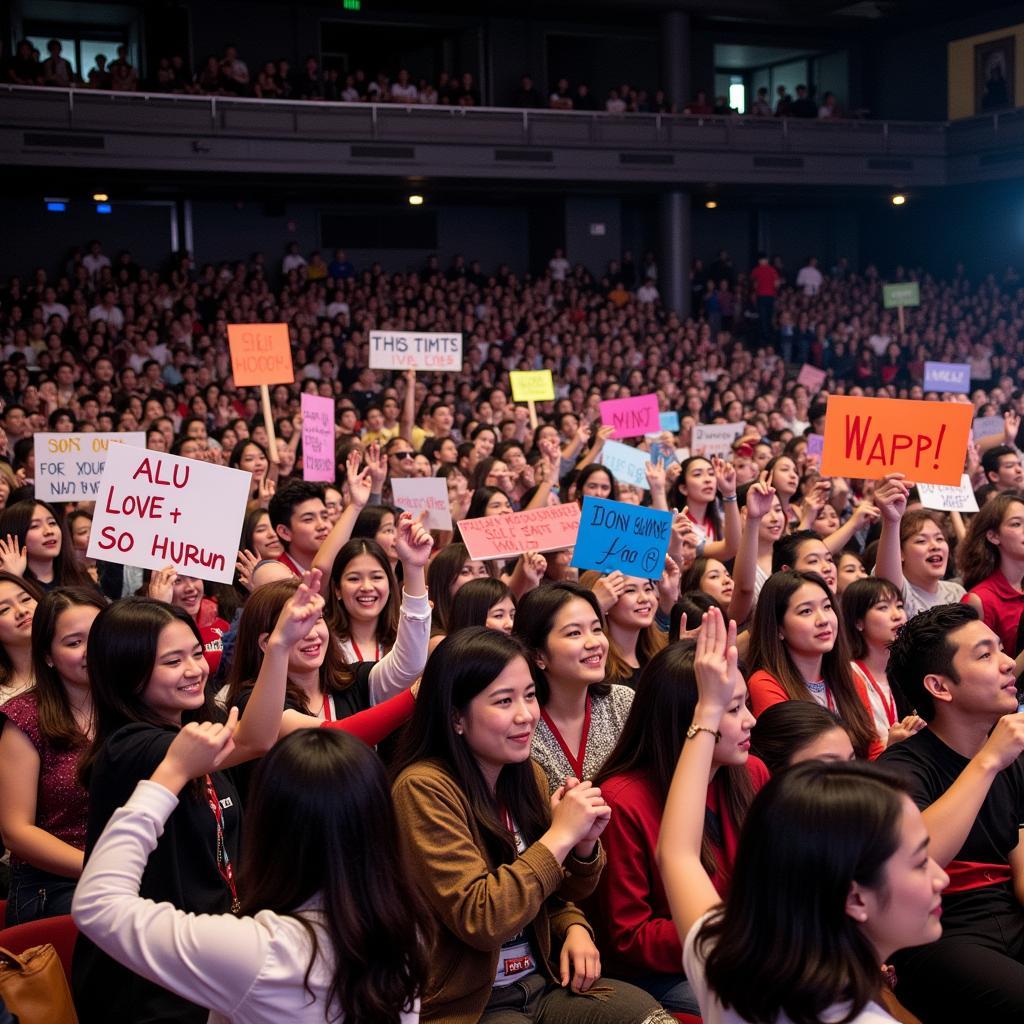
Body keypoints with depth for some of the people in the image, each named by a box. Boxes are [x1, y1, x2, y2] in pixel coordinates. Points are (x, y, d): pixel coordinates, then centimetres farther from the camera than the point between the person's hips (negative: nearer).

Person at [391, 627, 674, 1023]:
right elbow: (479, 920, -23)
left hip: (542, 981, 7)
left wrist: (583, 844, -6)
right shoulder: (423, 788, -17)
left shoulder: (527, 775, 5)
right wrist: (559, 835, -20)